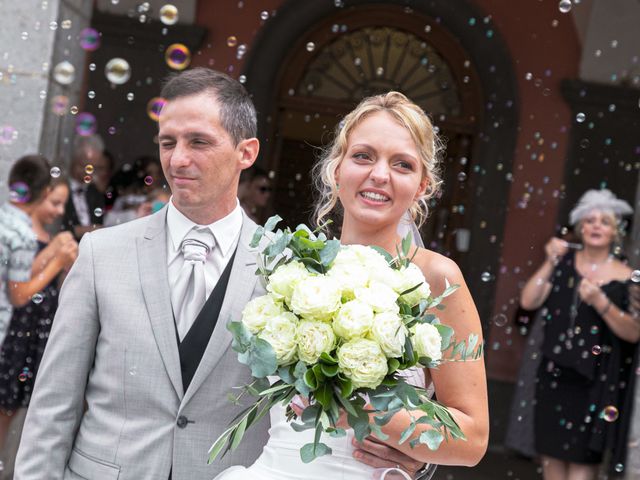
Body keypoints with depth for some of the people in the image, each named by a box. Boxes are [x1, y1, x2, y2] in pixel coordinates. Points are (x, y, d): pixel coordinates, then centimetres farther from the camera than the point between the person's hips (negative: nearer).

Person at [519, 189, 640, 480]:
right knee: (551, 451, 10)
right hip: (555, 372, 3)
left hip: (597, 380, -3)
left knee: (582, 456, -1)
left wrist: (600, 302, -22)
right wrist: (550, 262, -10)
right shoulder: (564, 262, 5)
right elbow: (528, 302, -3)